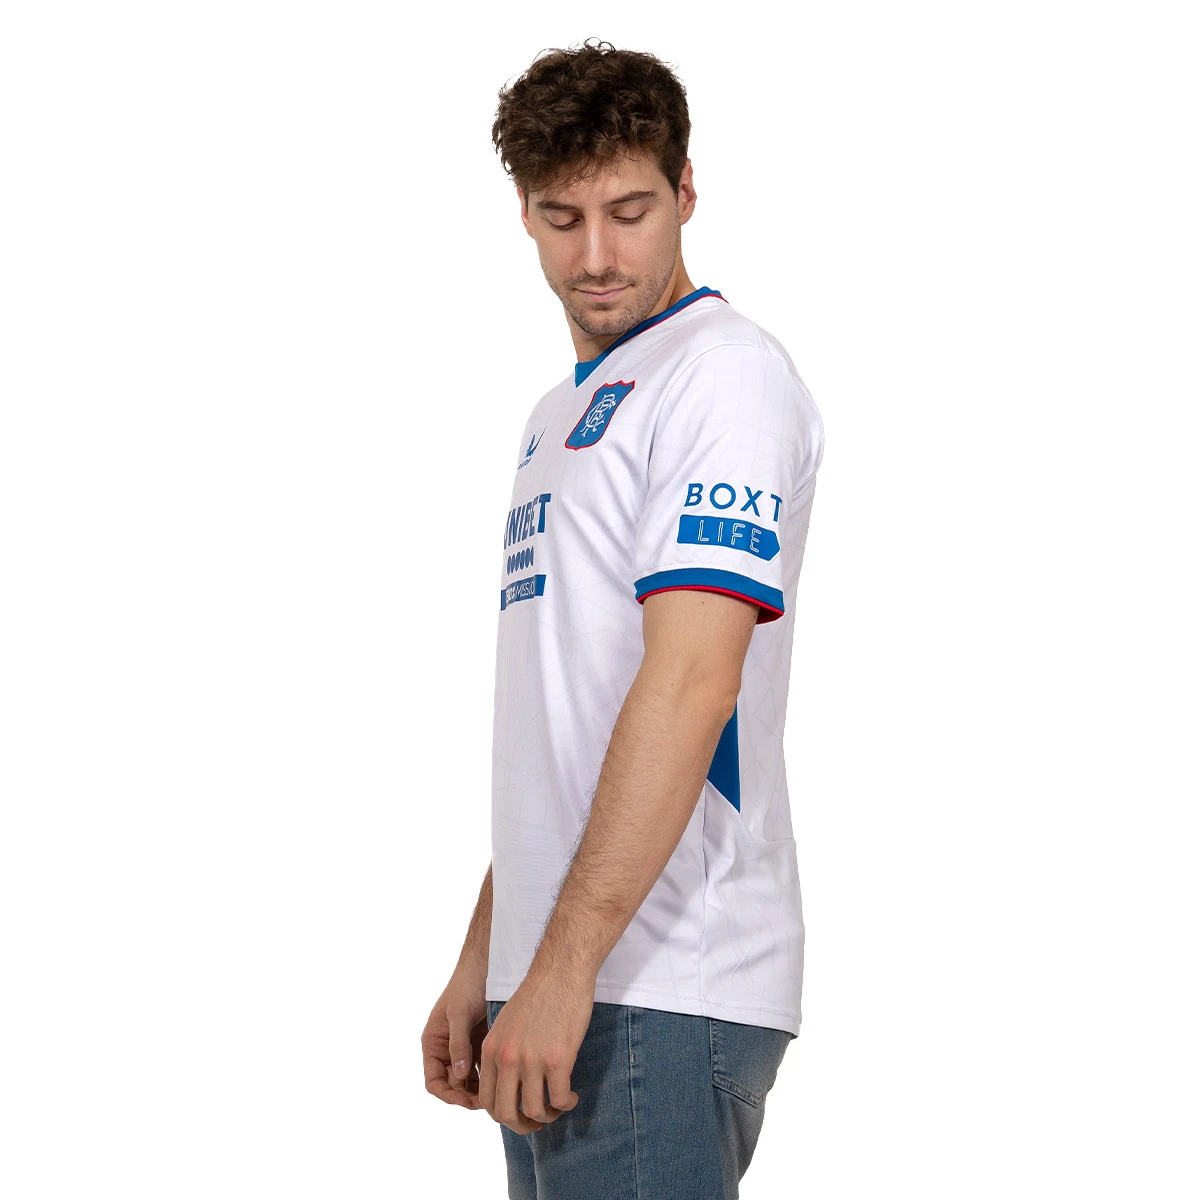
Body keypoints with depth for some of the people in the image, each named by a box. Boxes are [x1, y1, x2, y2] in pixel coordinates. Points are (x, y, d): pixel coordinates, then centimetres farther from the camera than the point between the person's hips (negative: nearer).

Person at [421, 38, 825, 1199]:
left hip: (659, 991, -9)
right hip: (560, 979, 9)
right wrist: (482, 964, 18)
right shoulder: (561, 413, 20)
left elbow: (692, 683, -19)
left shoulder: (724, 373, -8)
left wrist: (567, 966, -23)